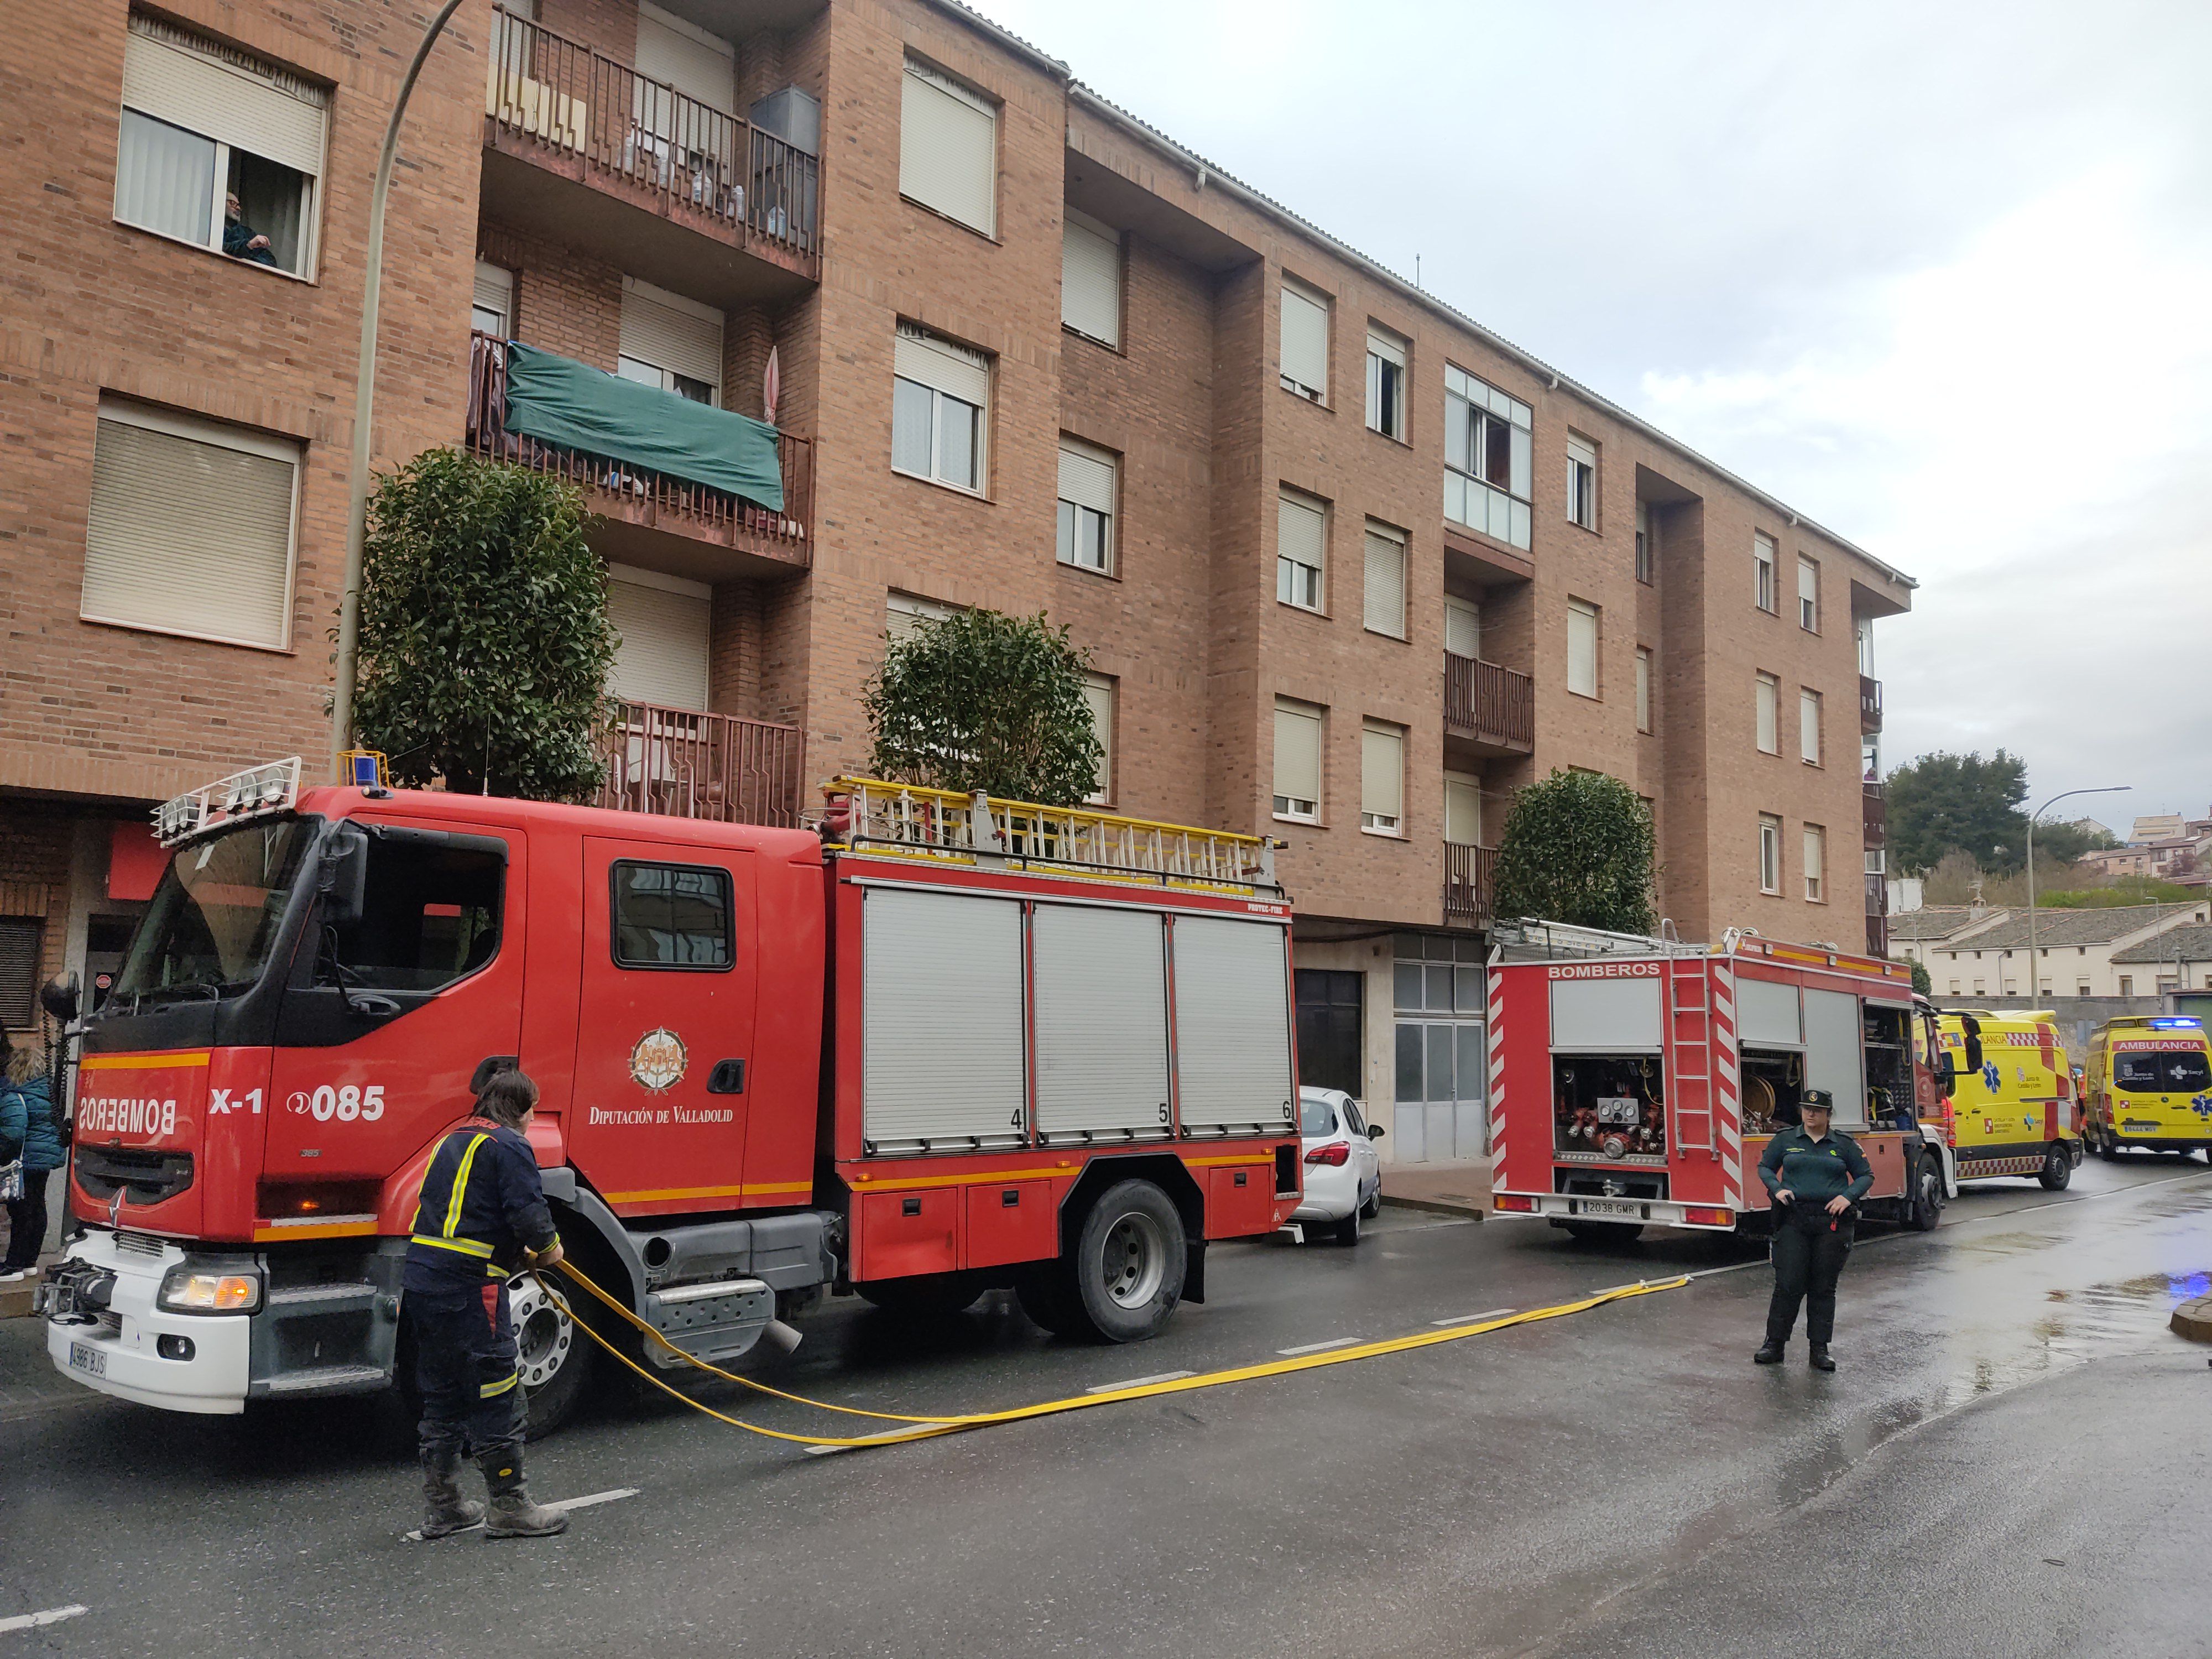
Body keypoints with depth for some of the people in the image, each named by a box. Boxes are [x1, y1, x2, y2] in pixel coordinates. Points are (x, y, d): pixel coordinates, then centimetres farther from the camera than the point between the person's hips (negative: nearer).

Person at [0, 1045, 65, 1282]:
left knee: (20, 1211, -2)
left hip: (26, 1161, -8)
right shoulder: (48, 1090, 8)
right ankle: (29, 1261, 24)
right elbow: (58, 1123, 17)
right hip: (47, 1158, 9)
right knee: (37, 1208, 15)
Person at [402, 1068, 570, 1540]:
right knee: (497, 1396, -1)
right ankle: (509, 1507, 6)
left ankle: (442, 1506, 24)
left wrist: (520, 1254, 22)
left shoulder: (453, 1143, 20)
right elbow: (529, 1213, -18)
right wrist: (548, 1248, 3)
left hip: (422, 1284, 9)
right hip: (470, 1289, -9)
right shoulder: (509, 1146, -8)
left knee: (442, 1398, 16)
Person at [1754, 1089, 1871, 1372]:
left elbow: (1866, 1176, 9)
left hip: (1832, 1222, 0)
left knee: (1824, 1288, 5)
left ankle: (1820, 1349, 13)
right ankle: (1775, 1343, 6)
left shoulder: (1844, 1144, 6)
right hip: (1793, 1220, 0)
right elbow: (1765, 1167, 14)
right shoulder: (1785, 1139, 6)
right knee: (1788, 1284, -4)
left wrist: (1848, 1196, -8)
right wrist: (1777, 1189, -6)